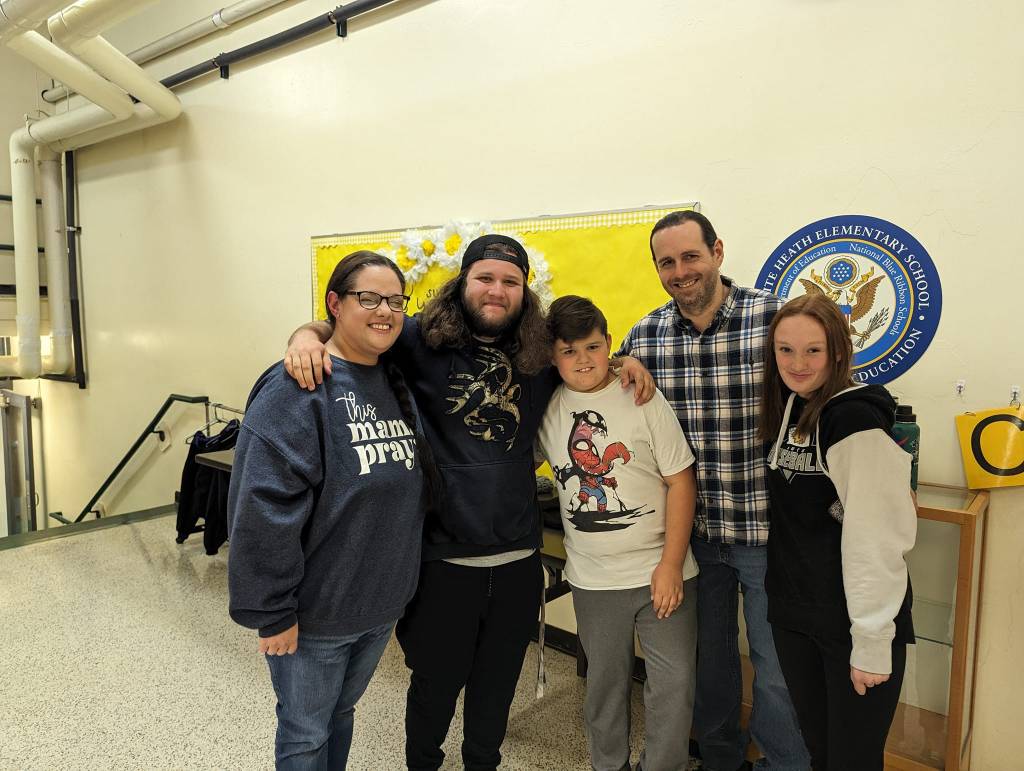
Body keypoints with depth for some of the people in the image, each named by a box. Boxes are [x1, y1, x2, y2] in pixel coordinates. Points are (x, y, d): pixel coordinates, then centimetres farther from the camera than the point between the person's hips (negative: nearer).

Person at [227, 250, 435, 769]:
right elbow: (263, 510, -23)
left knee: (342, 714, 26)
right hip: (315, 612, -6)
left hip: (381, 606, 7)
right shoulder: (299, 388, -20)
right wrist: (271, 612, -20)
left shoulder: (397, 384, 4)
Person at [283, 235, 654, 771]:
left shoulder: (540, 354, 4)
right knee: (435, 684, 18)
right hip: (443, 555, -3)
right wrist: (307, 335, -23)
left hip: (518, 556, 4)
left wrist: (627, 363, 0)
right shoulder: (422, 341, -6)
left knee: (498, 684, 23)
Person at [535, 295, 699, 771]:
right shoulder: (548, 409, -2)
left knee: (674, 682, 6)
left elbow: (681, 481, -7)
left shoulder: (644, 400, -9)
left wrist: (671, 564, -10)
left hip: (661, 570, -2)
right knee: (605, 681, 17)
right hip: (592, 578, 2)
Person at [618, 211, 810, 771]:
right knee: (709, 655, 22)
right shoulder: (643, 337, -3)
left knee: (776, 667, 13)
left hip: (766, 529, -3)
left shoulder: (776, 318, -13)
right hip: (691, 529, 3)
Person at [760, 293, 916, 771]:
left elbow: (874, 540, -21)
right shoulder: (787, 409, 4)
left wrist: (872, 643, -19)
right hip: (792, 612, 7)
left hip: (852, 622, -7)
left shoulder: (855, 418, -19)